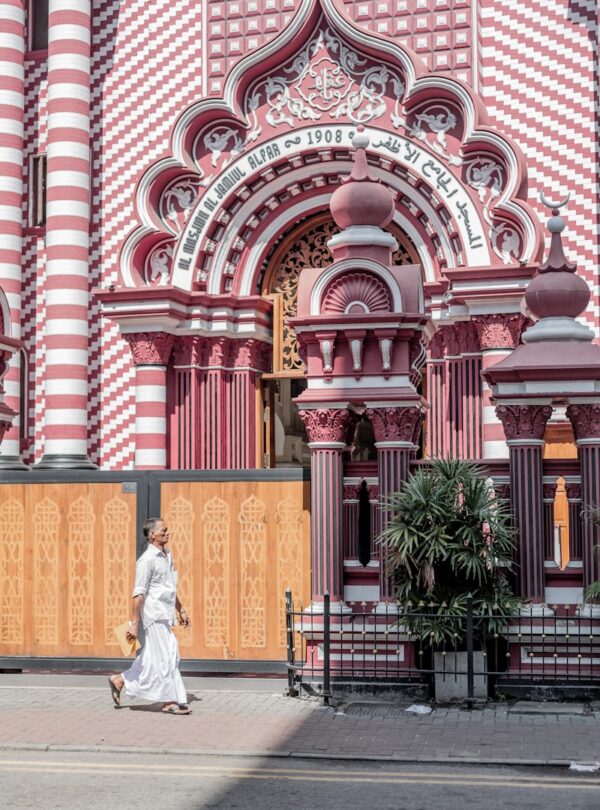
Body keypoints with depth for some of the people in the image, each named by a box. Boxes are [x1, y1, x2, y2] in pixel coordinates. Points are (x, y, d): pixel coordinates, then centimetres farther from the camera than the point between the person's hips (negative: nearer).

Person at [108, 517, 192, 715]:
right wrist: (134, 624, -20)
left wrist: (180, 610, 24)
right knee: (166, 658, -4)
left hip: (165, 616, 9)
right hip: (154, 616, -9)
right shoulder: (147, 560, -15)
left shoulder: (166, 556, 14)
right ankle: (170, 702, 3)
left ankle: (119, 680, 24)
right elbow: (139, 594, -17)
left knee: (152, 658, 13)